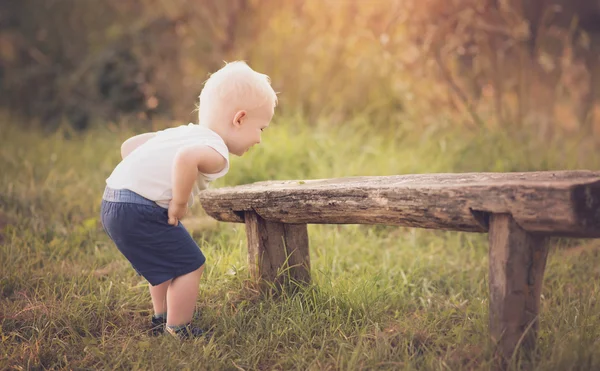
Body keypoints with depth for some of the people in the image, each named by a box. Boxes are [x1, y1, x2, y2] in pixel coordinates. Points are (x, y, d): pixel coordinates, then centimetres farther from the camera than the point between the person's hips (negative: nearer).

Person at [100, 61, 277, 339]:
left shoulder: (184, 132, 18)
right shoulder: (216, 151, -12)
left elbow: (128, 145, 21)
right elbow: (186, 158, -36)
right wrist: (179, 203, -22)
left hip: (113, 201, 10)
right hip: (138, 211, -10)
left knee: (166, 263, 28)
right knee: (189, 265, 1)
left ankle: (161, 321, 43)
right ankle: (178, 333, 11)